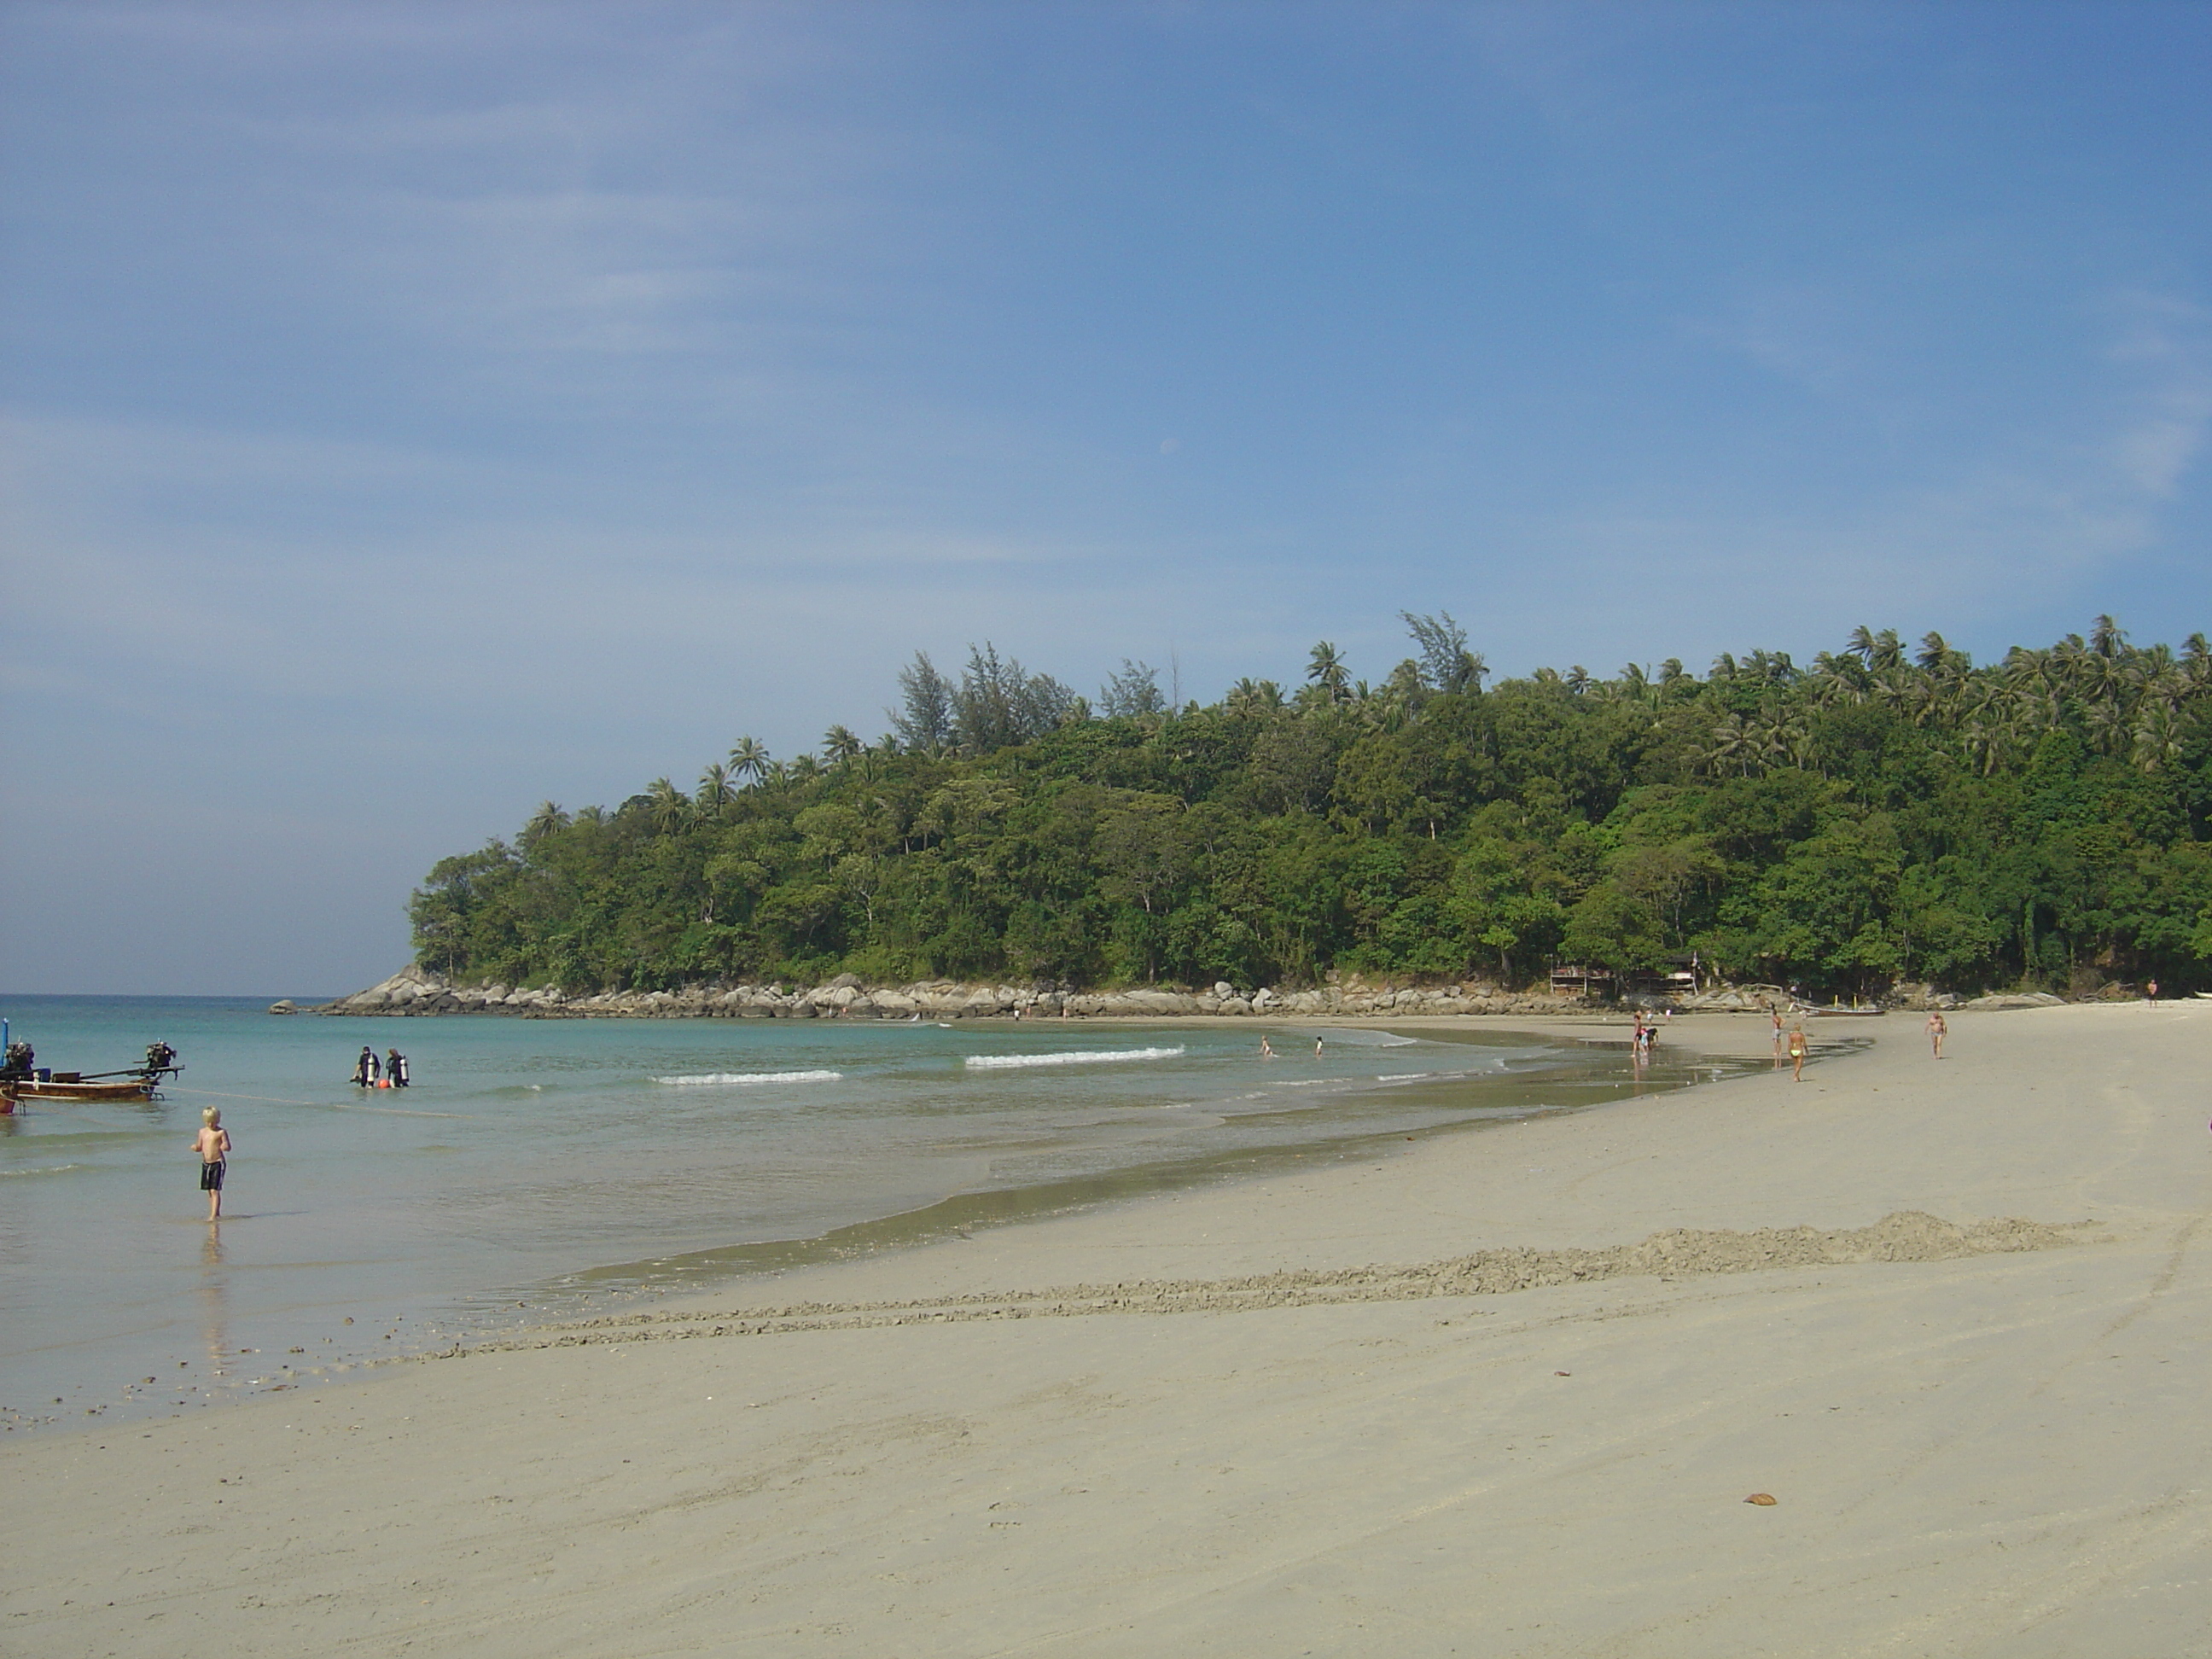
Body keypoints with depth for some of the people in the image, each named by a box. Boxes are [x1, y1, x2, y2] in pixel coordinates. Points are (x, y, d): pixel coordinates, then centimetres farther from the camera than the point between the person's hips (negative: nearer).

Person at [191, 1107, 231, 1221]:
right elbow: (200, 1147, 16)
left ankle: (214, 1215, -15)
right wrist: (195, 1147, -7)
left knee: (215, 1190, -12)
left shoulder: (221, 1132, -7)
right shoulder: (202, 1132, 10)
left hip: (218, 1163, -7)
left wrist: (225, 1146, -34)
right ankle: (216, 1214, 23)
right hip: (205, 1163, 7)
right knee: (209, 1190, 12)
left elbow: (228, 1147, -11)